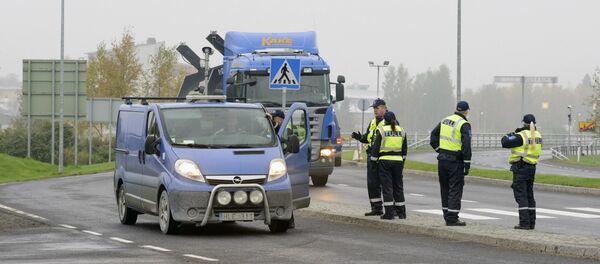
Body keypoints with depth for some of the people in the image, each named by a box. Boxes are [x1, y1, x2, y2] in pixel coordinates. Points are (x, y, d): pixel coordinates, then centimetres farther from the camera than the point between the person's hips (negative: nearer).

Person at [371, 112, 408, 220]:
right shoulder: (401, 131, 8)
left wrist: (374, 159, 4)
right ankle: (401, 212, 15)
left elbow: (376, 147, -6)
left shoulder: (381, 130, -6)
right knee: (398, 186, 12)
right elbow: (404, 148, 14)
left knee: (387, 186, -1)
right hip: (398, 161, 4)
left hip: (385, 161, -4)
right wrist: (403, 160, 22)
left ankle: (389, 213, -5)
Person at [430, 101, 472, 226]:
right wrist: (467, 163, -14)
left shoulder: (444, 121, 11)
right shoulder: (464, 124, -11)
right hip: (455, 161, -7)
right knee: (455, 189, -2)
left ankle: (447, 216, 19)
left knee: (445, 189, 14)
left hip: (442, 159, 7)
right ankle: (452, 218, -5)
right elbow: (466, 145, -17)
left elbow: (433, 135, 14)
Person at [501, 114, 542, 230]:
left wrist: (512, 134, 0)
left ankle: (524, 222, -11)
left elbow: (505, 143, -18)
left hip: (520, 167, -8)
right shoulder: (537, 135, 7)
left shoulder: (522, 136, -17)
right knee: (529, 195, 15)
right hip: (532, 167, 8)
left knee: (521, 195, -6)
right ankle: (531, 222, 17)